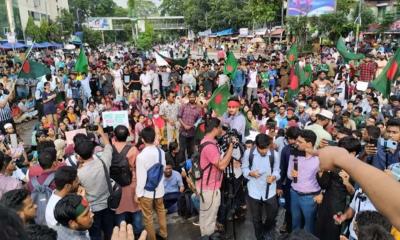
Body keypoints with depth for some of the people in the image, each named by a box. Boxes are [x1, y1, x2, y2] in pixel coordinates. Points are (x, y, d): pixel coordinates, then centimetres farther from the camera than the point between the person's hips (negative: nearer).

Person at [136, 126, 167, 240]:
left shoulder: (141, 156, -24)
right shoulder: (161, 152, -8)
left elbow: (141, 177, -20)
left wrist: (138, 193, -7)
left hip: (147, 191, -5)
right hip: (159, 189, 6)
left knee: (148, 217, 13)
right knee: (161, 211, 26)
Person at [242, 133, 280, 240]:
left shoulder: (274, 154, -9)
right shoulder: (248, 153, -11)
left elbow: (276, 171, 0)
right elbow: (244, 168, 0)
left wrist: (273, 177, -21)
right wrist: (250, 173, -20)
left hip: (270, 191, 1)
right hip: (254, 191, 0)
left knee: (272, 215, 15)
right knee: (256, 218, 16)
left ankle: (267, 229, 49)